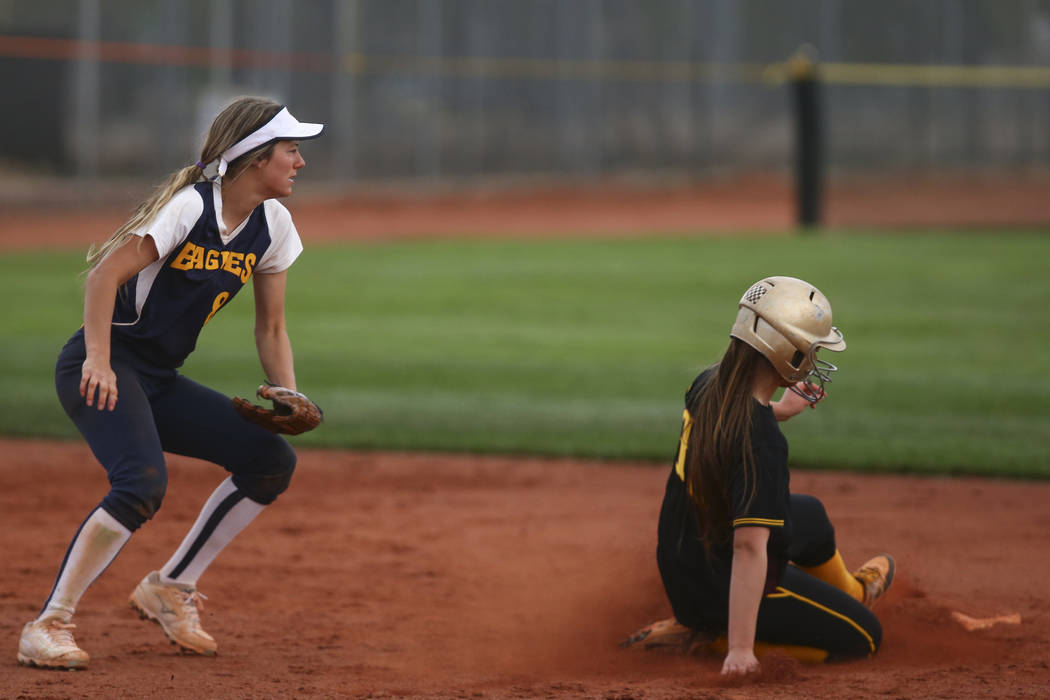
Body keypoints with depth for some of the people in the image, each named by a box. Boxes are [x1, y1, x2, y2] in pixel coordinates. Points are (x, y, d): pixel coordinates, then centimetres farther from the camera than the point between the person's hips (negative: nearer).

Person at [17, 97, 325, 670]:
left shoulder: (272, 226, 5)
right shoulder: (190, 206, -18)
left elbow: (270, 326, 13)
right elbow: (105, 274, -24)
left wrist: (287, 394, -3)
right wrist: (98, 362, -34)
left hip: (160, 383, 8)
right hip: (104, 367, -8)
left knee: (272, 460, 0)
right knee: (143, 480, -30)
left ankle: (170, 589, 11)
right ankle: (49, 626, -24)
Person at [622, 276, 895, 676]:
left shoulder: (708, 386, -9)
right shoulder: (763, 441, -34)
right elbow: (749, 546, -38)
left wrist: (779, 410, 26)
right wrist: (741, 649, -39)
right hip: (723, 590, -9)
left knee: (809, 515, 30)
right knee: (864, 636, 6)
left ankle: (848, 592, 58)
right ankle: (719, 637, 0)